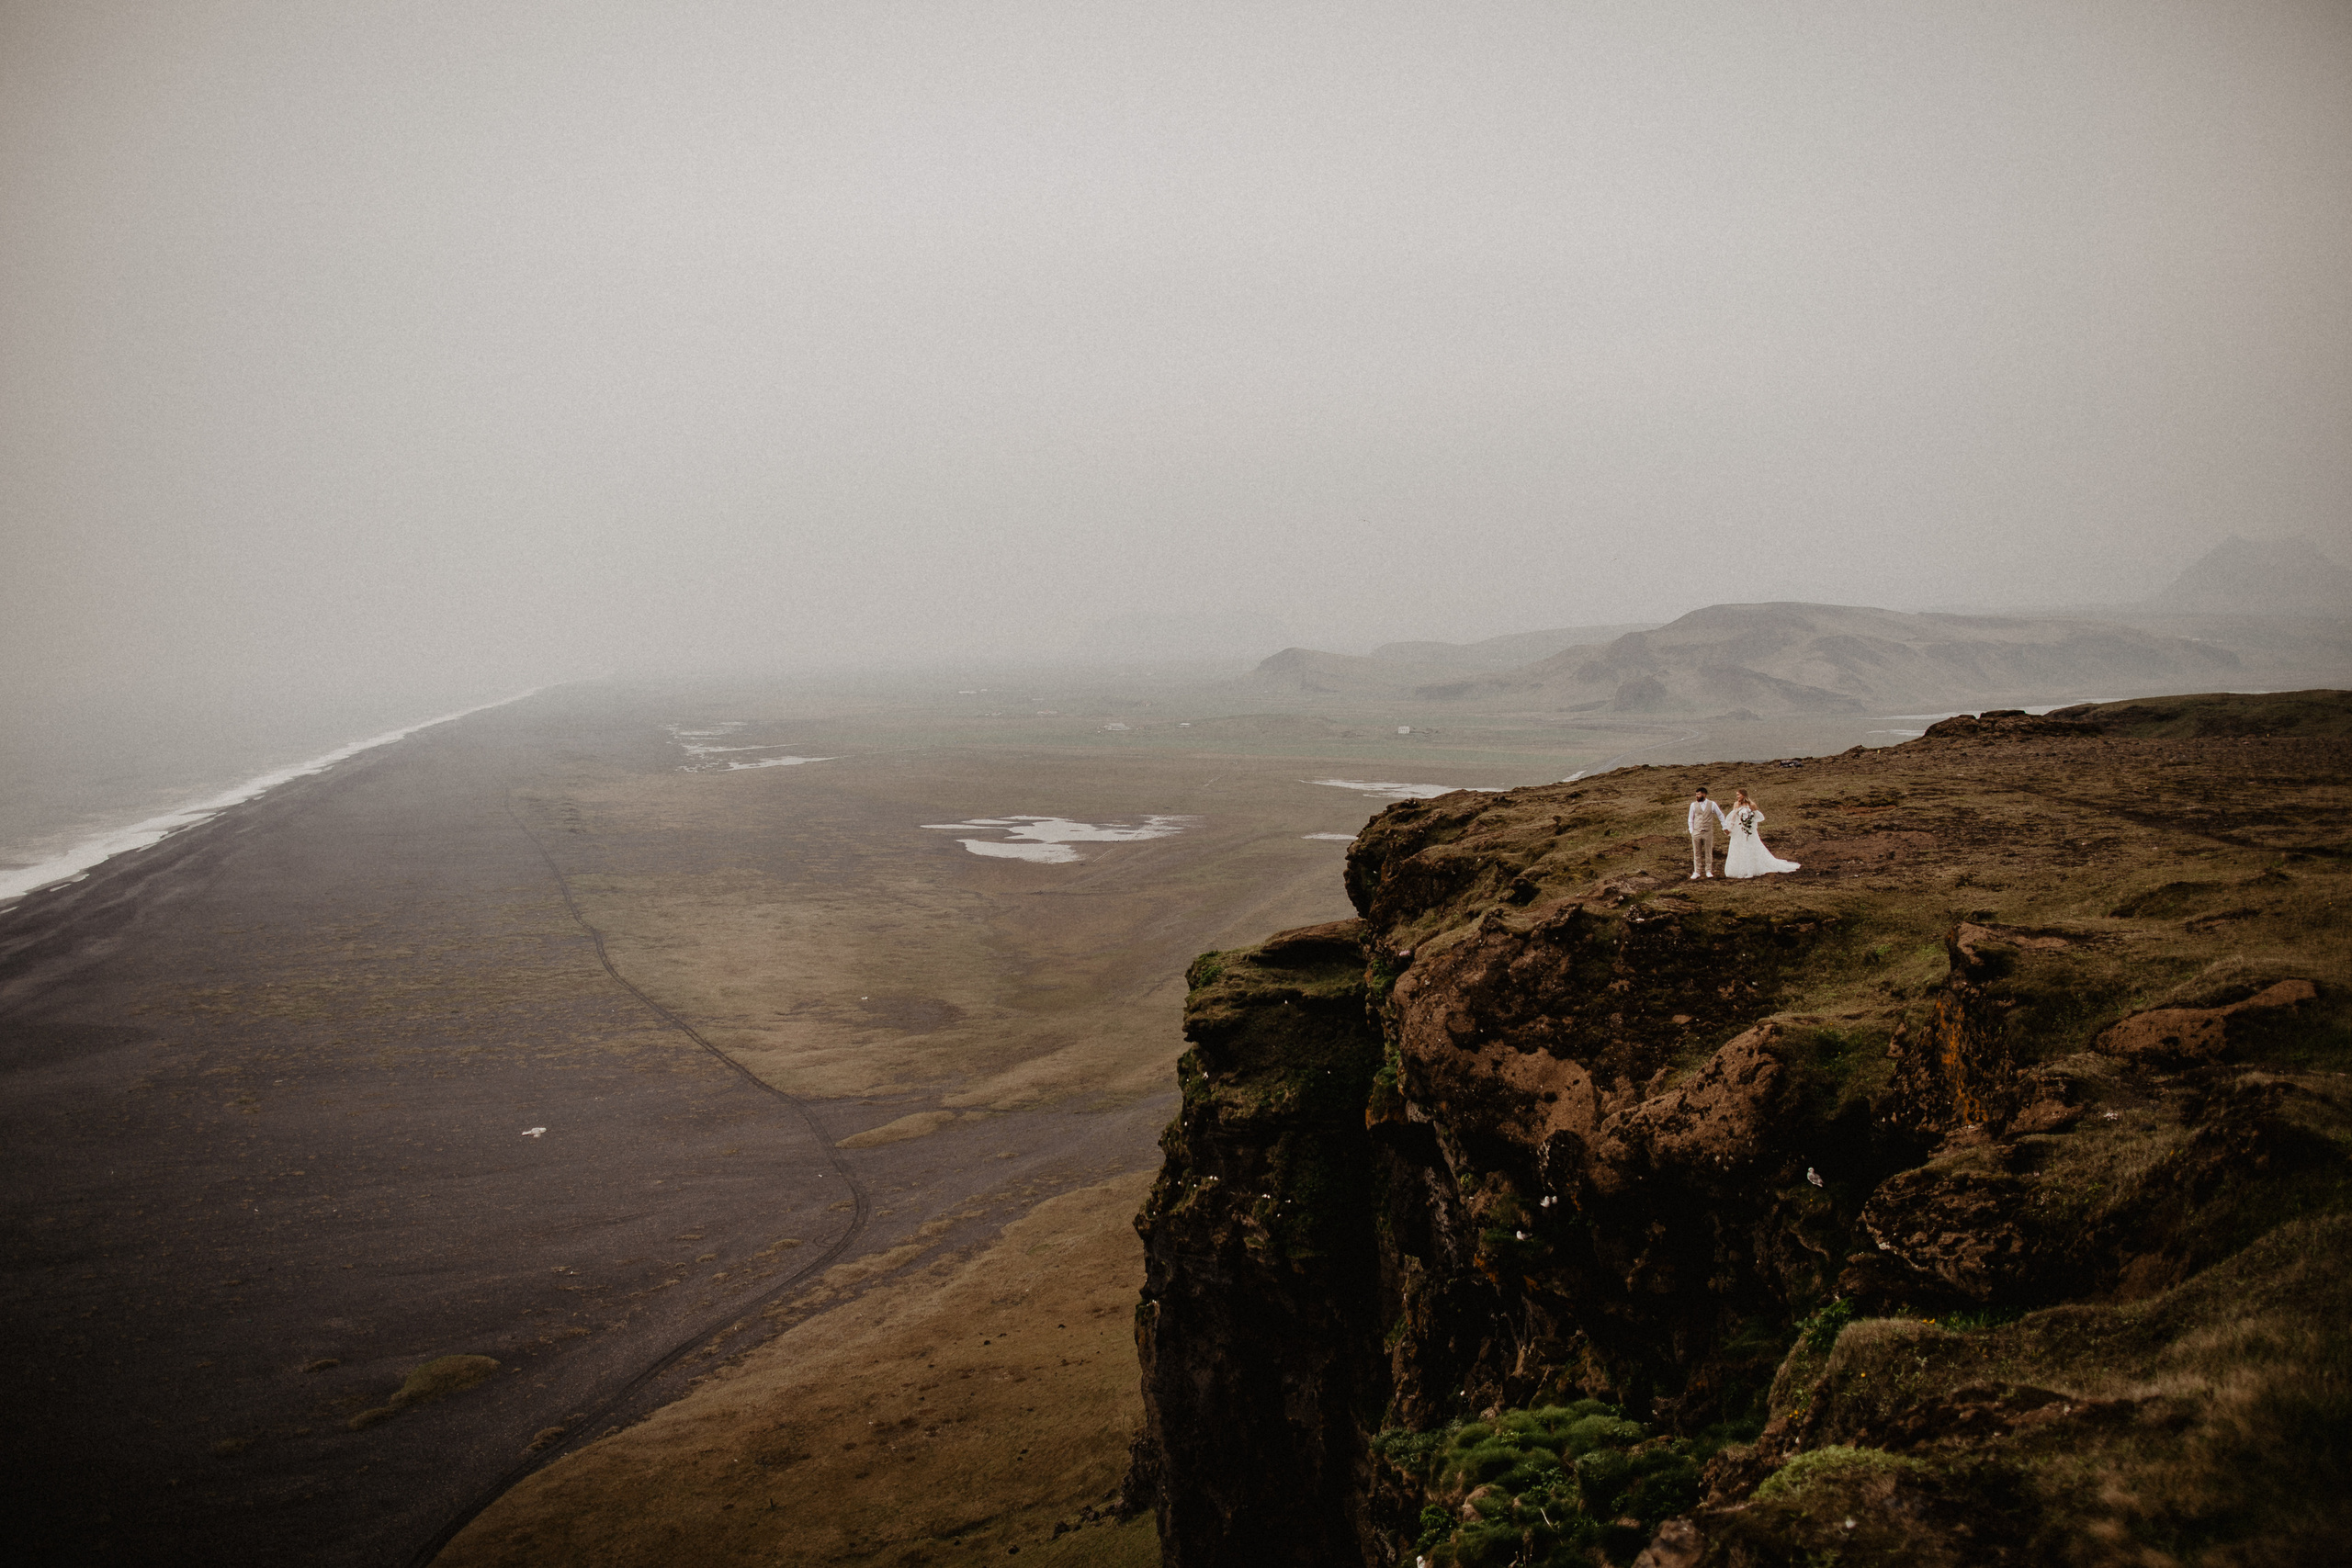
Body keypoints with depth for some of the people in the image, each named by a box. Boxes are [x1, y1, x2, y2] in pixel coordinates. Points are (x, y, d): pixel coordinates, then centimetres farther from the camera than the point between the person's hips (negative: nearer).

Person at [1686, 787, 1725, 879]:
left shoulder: (1712, 804, 3)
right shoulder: (1694, 805, 6)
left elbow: (1720, 815, 14)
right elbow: (1691, 819, 12)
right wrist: (1691, 830, 4)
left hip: (1708, 832, -1)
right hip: (1696, 832, 1)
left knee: (1708, 853, 4)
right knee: (1697, 853, 2)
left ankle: (1708, 871, 14)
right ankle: (1697, 872, 7)